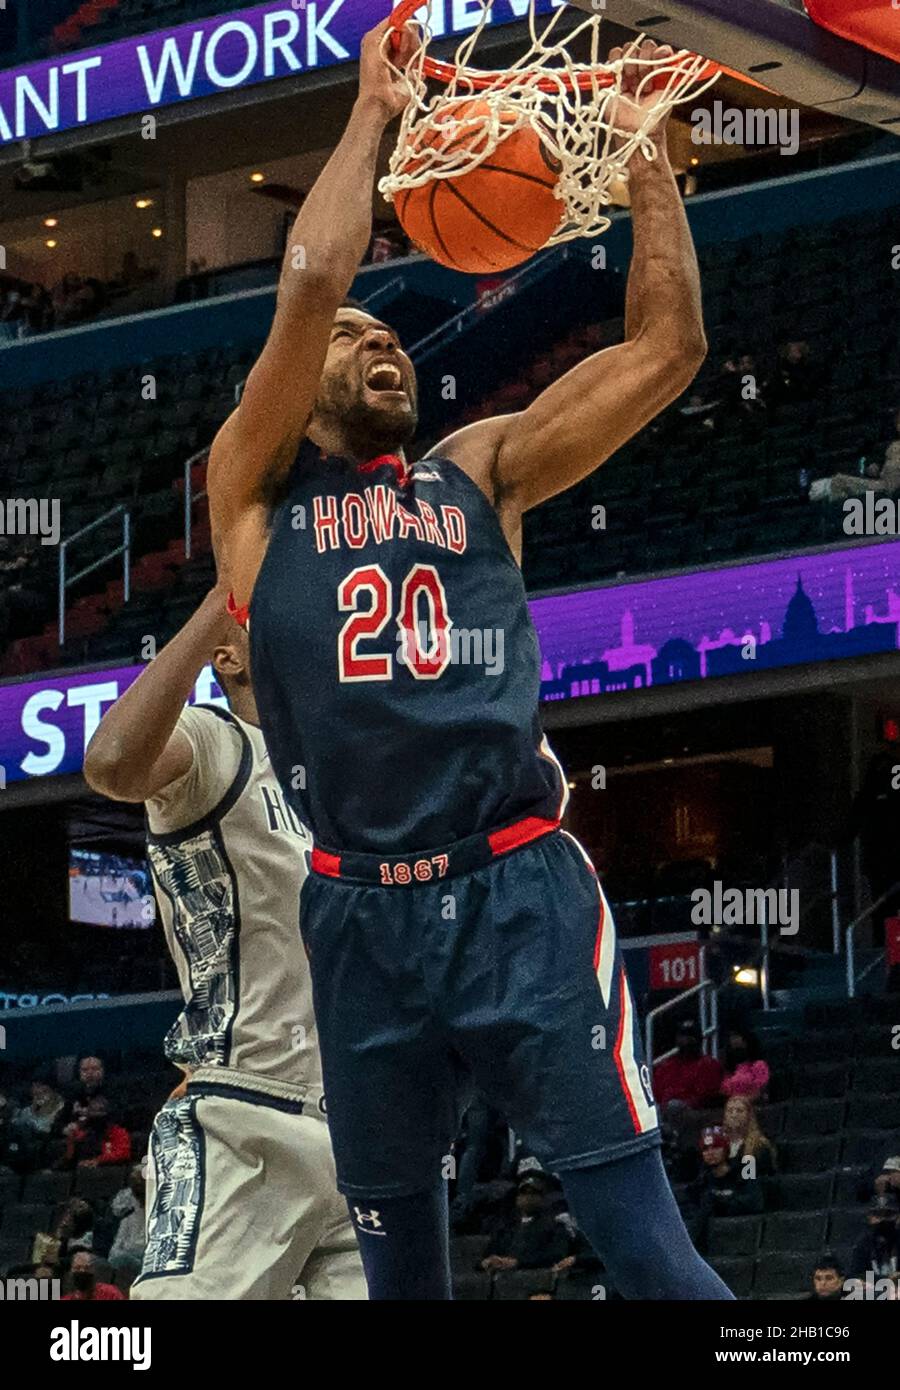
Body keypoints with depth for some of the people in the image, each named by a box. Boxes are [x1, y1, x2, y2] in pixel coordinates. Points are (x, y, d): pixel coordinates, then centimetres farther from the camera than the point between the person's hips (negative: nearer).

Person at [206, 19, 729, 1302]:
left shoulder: (482, 472, 15)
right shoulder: (253, 491, 9)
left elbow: (667, 348, 9)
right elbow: (306, 288, -6)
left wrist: (644, 154, 5)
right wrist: (372, 111, 2)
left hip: (522, 898, 0)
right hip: (362, 920, 0)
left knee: (646, 1242, -9)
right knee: (397, 1257, 10)